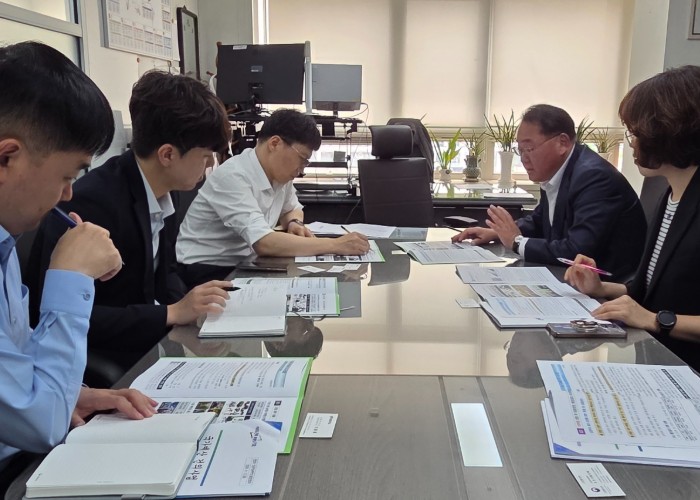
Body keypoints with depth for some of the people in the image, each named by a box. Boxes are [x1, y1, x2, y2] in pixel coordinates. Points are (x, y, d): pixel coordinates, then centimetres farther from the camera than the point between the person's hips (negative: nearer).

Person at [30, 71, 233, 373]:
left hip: (149, 338, 8)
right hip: (98, 360, -8)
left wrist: (189, 305, -8)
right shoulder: (89, 203, -26)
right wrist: (171, 313, -25)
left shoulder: (164, 191, 0)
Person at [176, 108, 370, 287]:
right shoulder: (233, 177, -24)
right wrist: (335, 245, -31)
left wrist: (295, 223, -3)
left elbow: (292, 208, 22)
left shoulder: (280, 173, 0)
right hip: (205, 271, -8)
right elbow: (265, 243, -35)